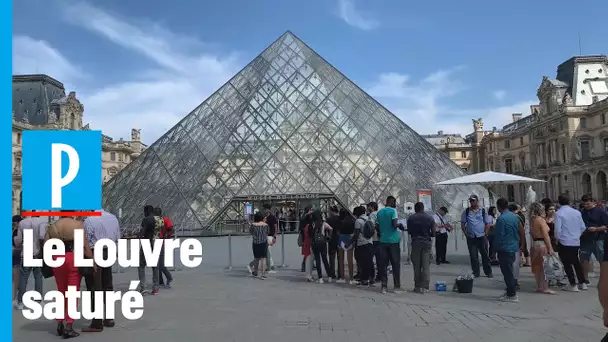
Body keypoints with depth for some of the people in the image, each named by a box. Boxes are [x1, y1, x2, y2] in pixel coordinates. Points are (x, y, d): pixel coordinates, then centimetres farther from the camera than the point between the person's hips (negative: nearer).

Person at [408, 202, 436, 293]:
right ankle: (424, 287, 0)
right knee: (426, 266, 3)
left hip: (415, 243, 0)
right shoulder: (430, 218, 1)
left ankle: (417, 286, 10)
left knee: (417, 266, 8)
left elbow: (409, 232, 5)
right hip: (426, 243, 0)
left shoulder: (411, 218, 0)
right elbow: (433, 233, 0)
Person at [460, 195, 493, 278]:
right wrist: (466, 233, -2)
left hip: (482, 237, 0)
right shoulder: (466, 212, 5)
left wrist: (485, 233, -2)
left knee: (485, 255, 6)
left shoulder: (483, 211, 4)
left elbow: (488, 223, 6)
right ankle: (475, 273, 12)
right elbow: (462, 224, 7)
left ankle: (488, 272, 17)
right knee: (473, 256, 3)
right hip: (471, 238, 1)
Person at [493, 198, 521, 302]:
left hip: (504, 249, -8)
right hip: (514, 247, 8)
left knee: (507, 271, 0)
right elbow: (519, 232, 12)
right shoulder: (515, 216, 5)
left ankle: (512, 295, 5)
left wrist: (496, 247, -4)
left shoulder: (501, 218, -19)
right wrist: (518, 245, 20)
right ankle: (511, 291, 27)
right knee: (509, 270, 19)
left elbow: (499, 235, -17)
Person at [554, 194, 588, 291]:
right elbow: (583, 227, 5)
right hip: (576, 242, 5)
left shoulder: (559, 213, -13)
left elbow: (558, 229, -16)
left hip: (564, 242, -5)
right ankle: (582, 283, 24)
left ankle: (573, 285, 6)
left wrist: (557, 238, 2)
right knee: (576, 262, 20)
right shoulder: (577, 212, 1)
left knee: (567, 263, 5)